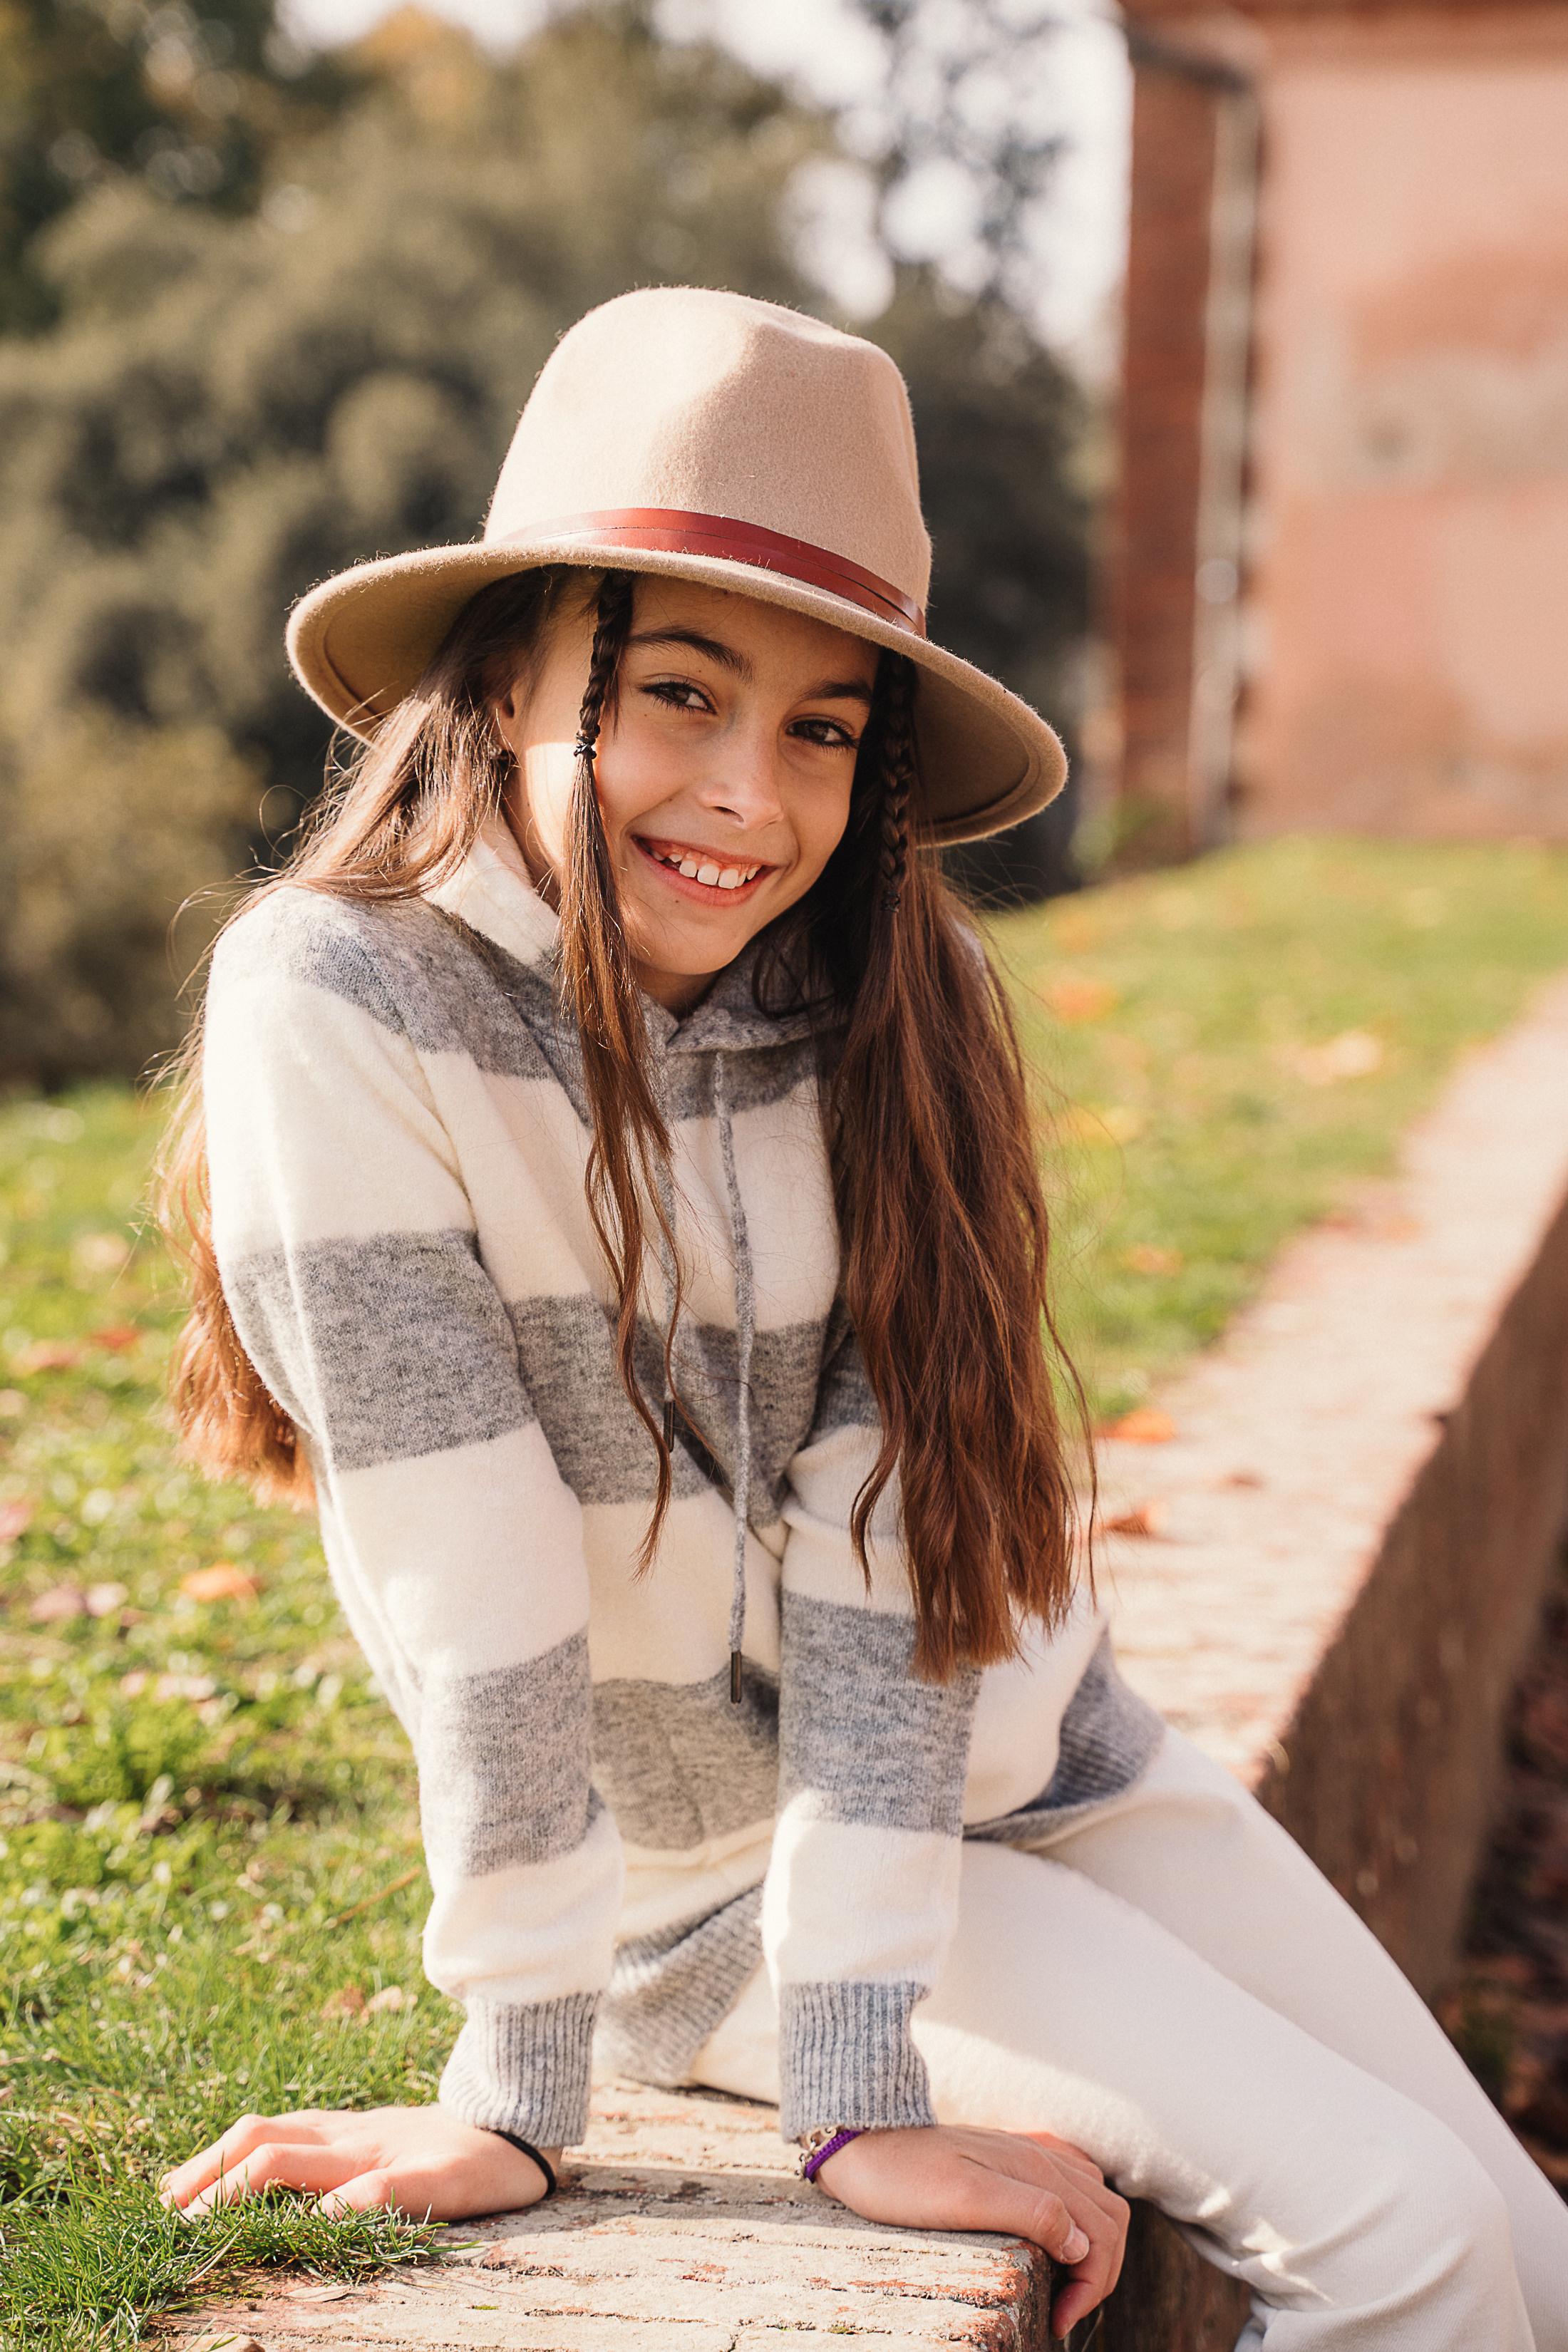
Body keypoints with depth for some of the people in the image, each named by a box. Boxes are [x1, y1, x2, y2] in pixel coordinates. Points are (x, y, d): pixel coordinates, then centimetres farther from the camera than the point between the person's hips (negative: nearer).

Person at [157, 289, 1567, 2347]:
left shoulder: (893, 998, -9)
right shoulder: (346, 1013, -21)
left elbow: (892, 1523, -16)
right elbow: (466, 1591, -23)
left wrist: (867, 2071, -21)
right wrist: (520, 2091, -19)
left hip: (1012, 1761, 5)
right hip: (700, 1858, -4)